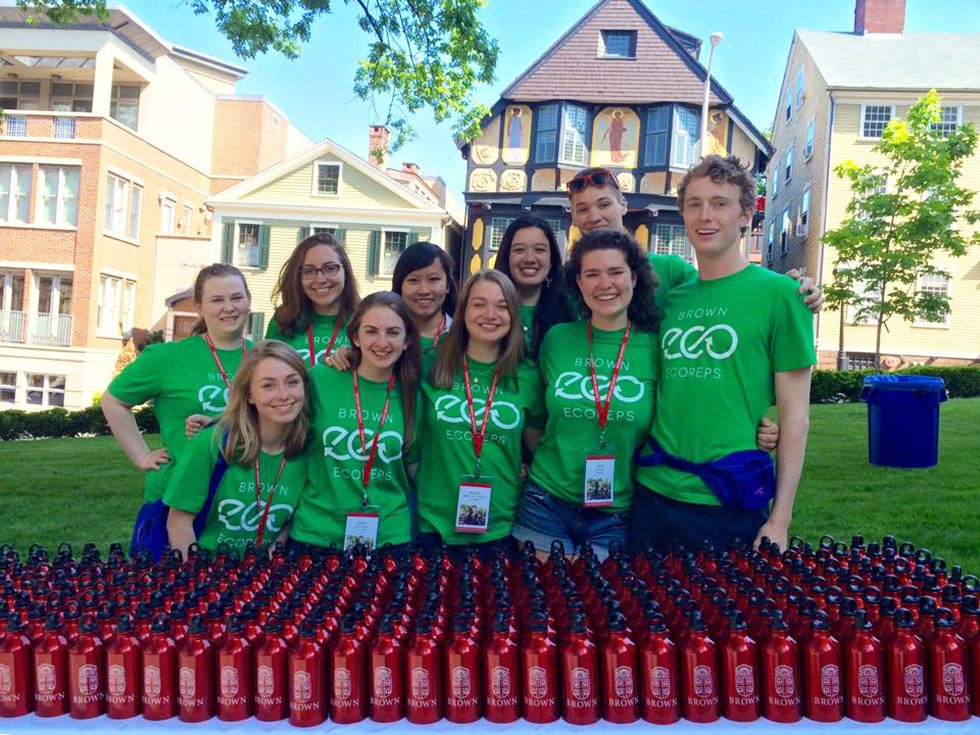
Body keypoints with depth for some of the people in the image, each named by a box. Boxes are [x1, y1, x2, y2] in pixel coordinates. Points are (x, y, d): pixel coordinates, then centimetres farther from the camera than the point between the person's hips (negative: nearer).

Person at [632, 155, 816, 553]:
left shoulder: (779, 292, -6)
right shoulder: (669, 298, 7)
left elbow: (794, 416, -6)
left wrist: (780, 519, -8)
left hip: (732, 505, -4)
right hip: (652, 494, 5)